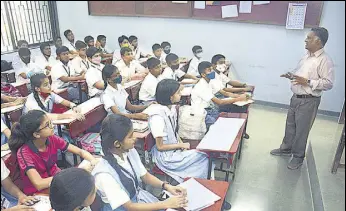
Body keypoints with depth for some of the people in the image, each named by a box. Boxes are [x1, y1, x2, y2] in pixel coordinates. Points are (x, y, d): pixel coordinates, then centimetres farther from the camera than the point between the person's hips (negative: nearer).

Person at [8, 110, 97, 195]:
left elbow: (81, 151, -8)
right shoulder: (24, 153, -23)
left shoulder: (52, 139, -11)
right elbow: (39, 184, -33)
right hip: (37, 192, -5)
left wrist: (95, 164, -28)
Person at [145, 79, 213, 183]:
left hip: (176, 149, 8)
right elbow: (160, 146, -19)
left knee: (205, 156, -4)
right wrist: (181, 145, -11)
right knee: (203, 159, -9)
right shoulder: (157, 116, -26)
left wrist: (181, 144, -4)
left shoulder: (172, 108, -1)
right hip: (165, 156, -8)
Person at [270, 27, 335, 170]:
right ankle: (286, 148, 37)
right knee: (290, 125, 19)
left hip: (309, 101, -8)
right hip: (296, 97, 8)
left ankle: (298, 157, 22)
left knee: (301, 129, 4)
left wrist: (307, 82, -26)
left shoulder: (325, 60, -17)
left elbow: (329, 83, -20)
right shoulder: (306, 57, 9)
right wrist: (292, 76, 1)